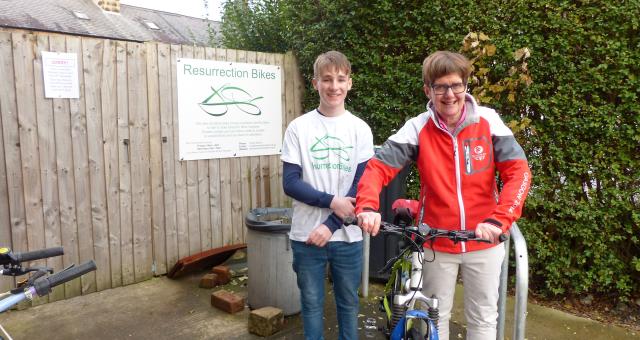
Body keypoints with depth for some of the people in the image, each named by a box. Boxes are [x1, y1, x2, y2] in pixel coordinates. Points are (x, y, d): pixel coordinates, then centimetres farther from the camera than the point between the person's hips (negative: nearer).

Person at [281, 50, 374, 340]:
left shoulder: (360, 129, 1)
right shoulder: (298, 127, -2)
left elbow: (361, 185, -4)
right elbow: (290, 183, -6)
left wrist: (330, 225, -12)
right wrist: (332, 201, -17)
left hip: (347, 236, 1)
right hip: (306, 235, 0)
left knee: (348, 303, 14)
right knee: (312, 303, 11)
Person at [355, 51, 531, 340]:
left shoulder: (488, 121, -8)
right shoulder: (418, 128, -9)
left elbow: (518, 172, -13)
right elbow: (378, 167, -13)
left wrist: (498, 220, -29)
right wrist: (368, 207, -33)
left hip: (484, 241, 1)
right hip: (436, 243, 0)